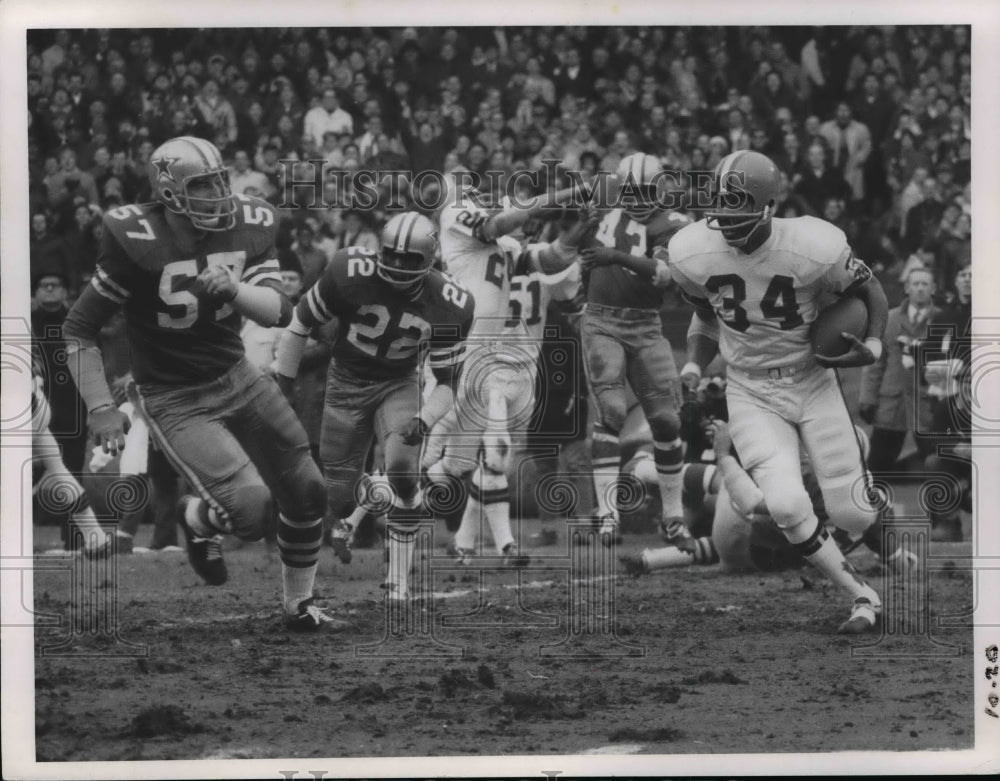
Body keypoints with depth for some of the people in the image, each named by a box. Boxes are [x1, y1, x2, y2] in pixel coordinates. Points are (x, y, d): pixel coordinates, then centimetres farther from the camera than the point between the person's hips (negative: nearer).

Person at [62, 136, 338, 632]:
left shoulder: (248, 228, -4)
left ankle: (298, 607, 28)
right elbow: (78, 330, -12)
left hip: (236, 378, 6)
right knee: (249, 508, -22)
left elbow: (279, 312, -11)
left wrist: (235, 289, -31)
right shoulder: (137, 243, -20)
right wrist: (101, 409, -17)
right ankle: (197, 520, 15)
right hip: (175, 402, -6)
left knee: (307, 495, 6)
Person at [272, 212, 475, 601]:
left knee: (403, 467, -28)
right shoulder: (350, 273, -23)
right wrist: (281, 380, 0)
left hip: (398, 385, 0)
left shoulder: (449, 307, -18)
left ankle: (399, 580, -17)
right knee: (338, 498, -1)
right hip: (346, 383, 0)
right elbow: (302, 321, -6)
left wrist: (424, 420, -26)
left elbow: (446, 381, -8)